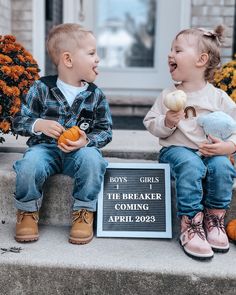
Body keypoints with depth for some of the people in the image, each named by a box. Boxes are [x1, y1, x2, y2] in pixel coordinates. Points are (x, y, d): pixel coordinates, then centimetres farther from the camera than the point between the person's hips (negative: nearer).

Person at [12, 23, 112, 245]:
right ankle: (27, 211, -1)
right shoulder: (41, 89, -2)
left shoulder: (95, 96, 2)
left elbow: (105, 130, 5)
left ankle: (83, 213, -9)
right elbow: (19, 122, 3)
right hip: (44, 147, -1)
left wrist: (86, 141, -16)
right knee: (29, 165, -32)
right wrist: (40, 125, -18)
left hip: (79, 150, 1)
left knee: (92, 159, -32)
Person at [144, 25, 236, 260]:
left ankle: (214, 221, -10)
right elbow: (150, 123, 7)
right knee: (190, 166, -34)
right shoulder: (168, 95, 6)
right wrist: (166, 123, -14)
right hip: (177, 149, -1)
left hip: (211, 152, 1)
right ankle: (191, 226, -26)